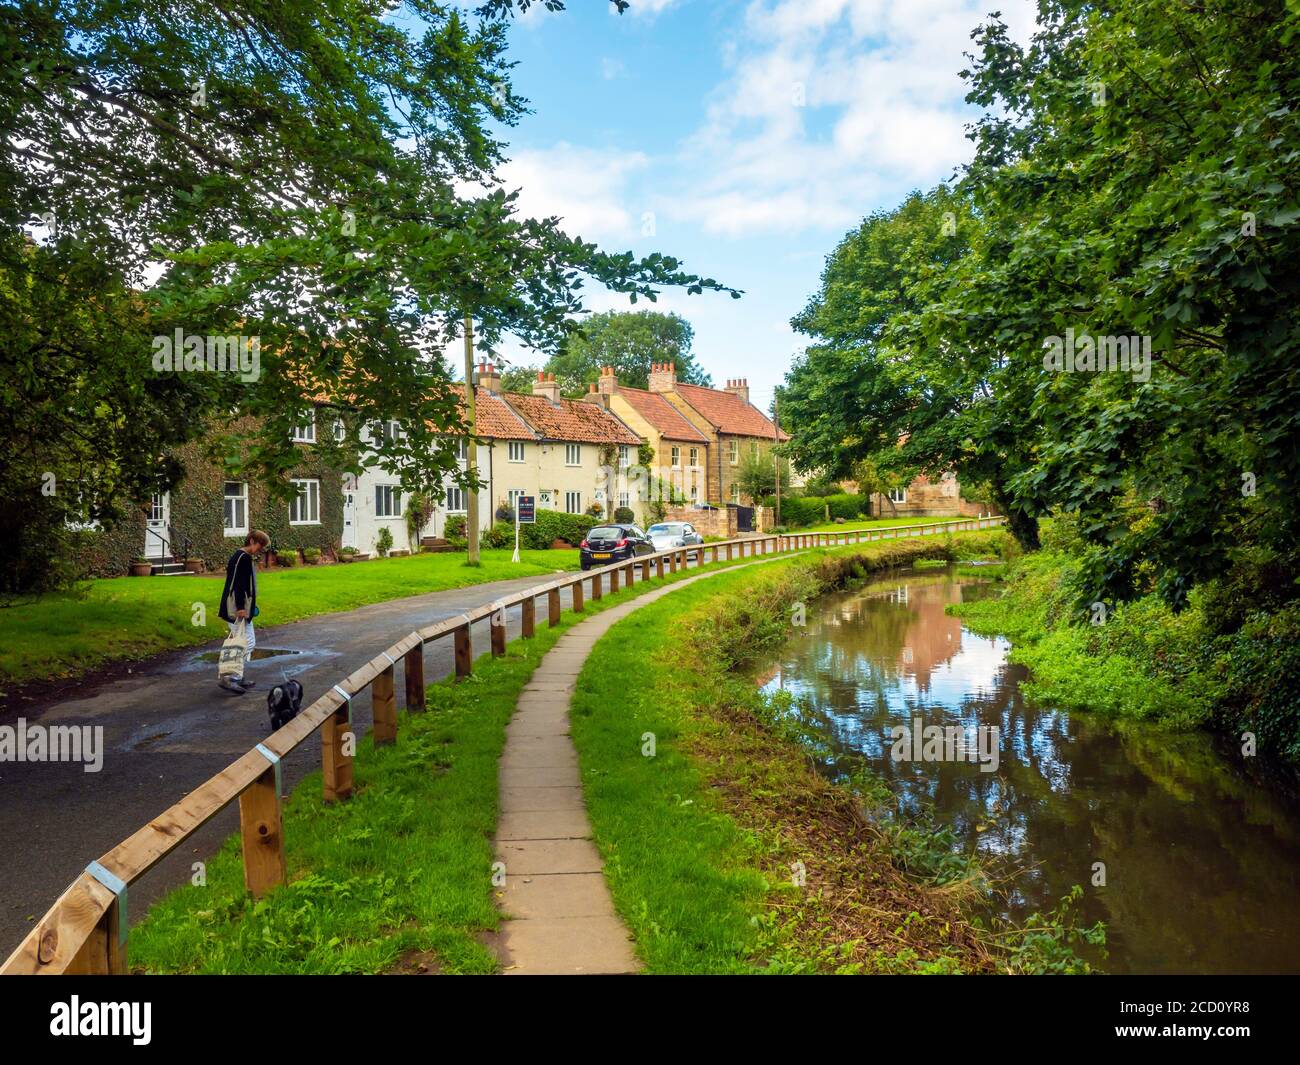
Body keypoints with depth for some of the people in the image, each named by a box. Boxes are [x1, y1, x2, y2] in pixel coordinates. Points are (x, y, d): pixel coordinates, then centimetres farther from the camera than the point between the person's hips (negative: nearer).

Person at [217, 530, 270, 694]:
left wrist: (249, 606, 23)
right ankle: (229, 679, -8)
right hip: (237, 610, -11)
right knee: (247, 643, -9)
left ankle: (238, 677, 21)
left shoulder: (247, 558, 16)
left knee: (245, 643, 15)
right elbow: (238, 584, -22)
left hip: (242, 608, 11)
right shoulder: (243, 558, -15)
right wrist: (240, 607, -26)